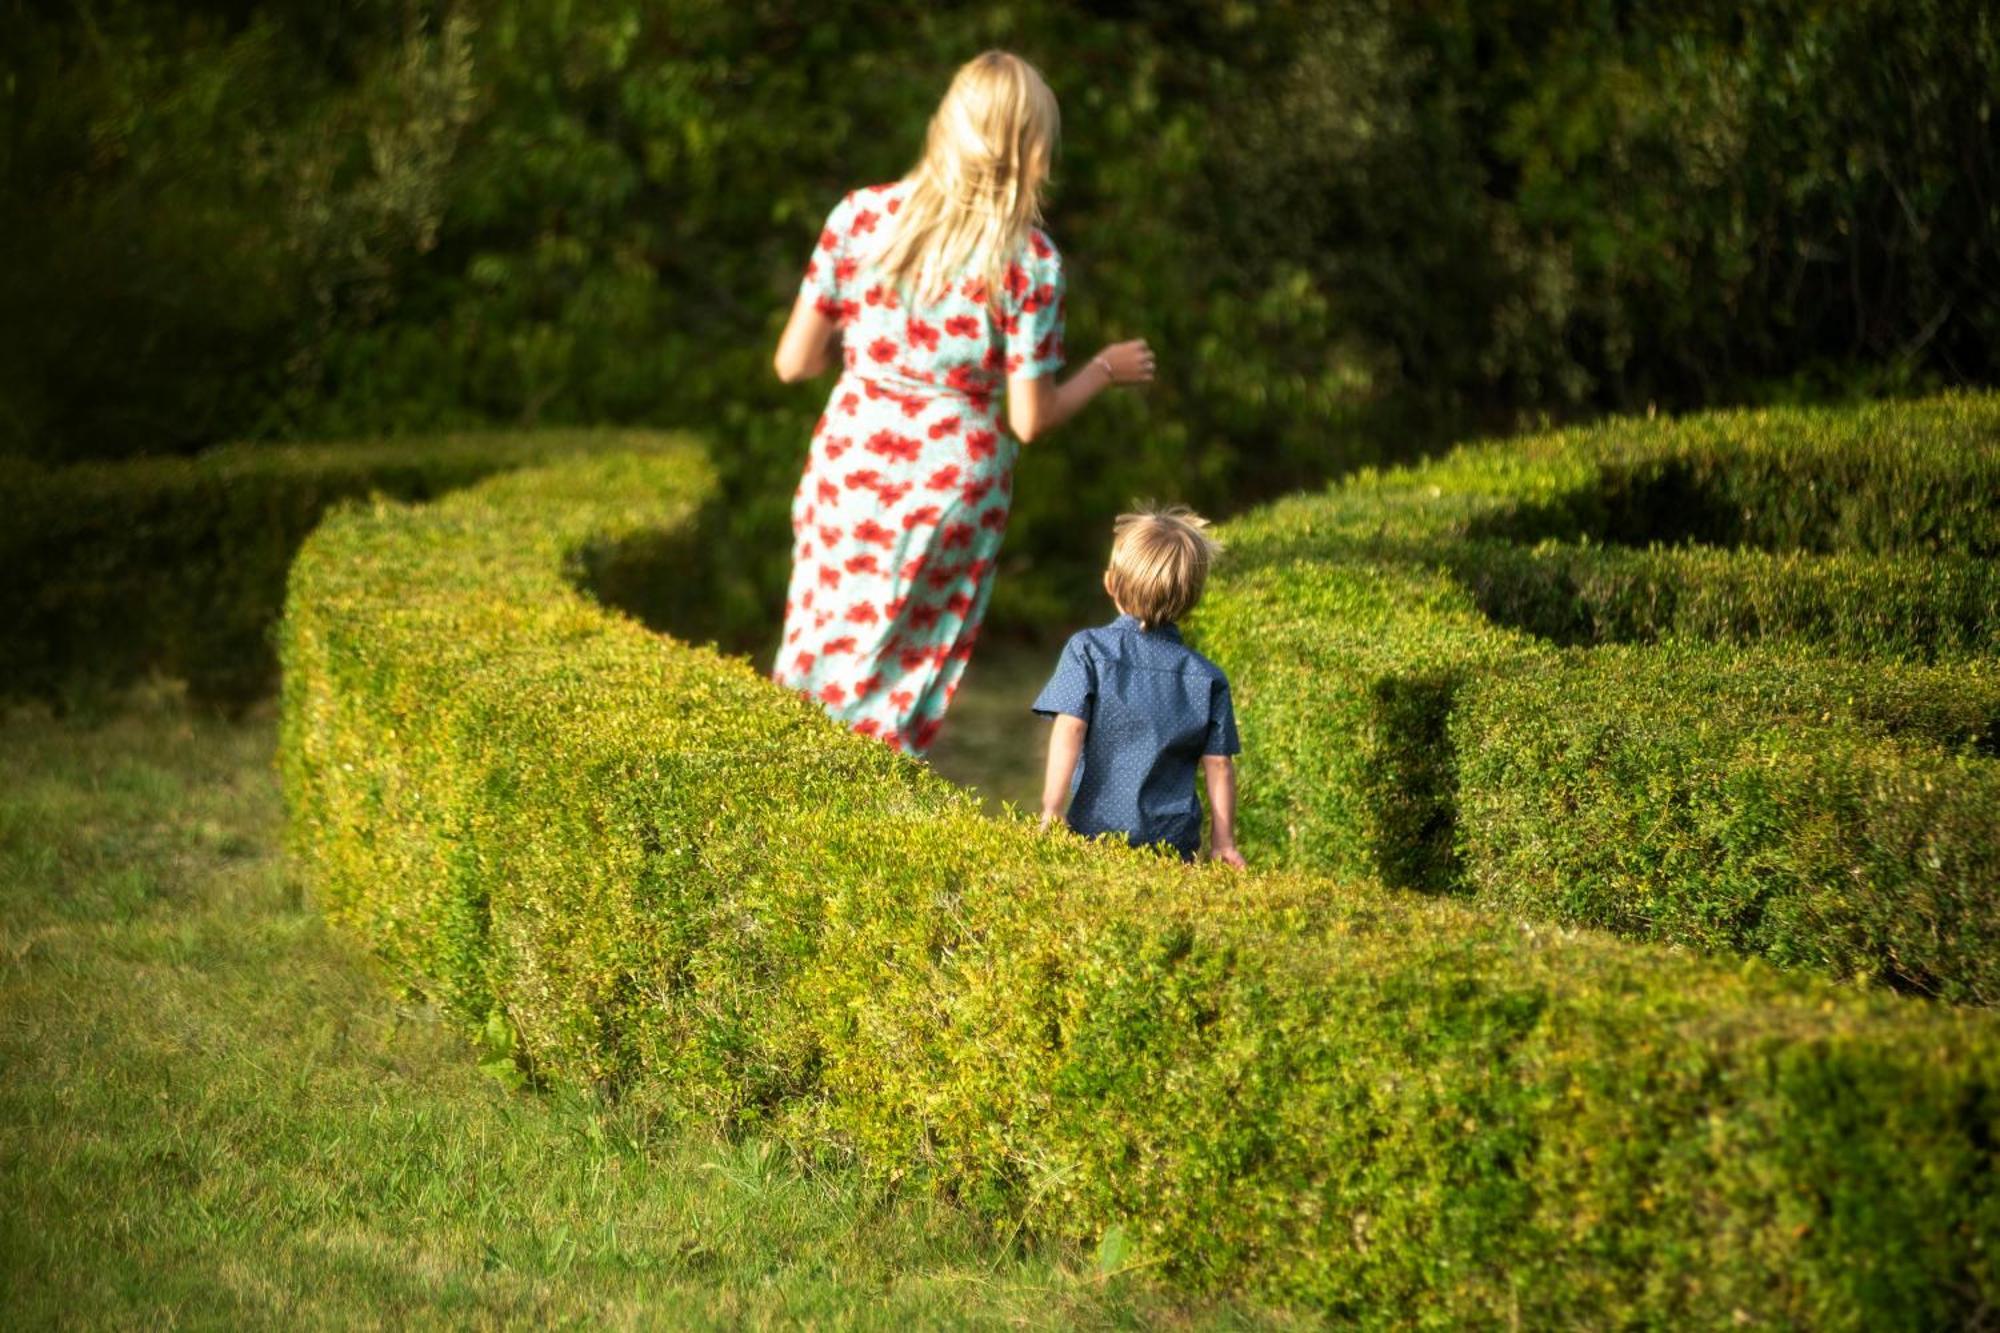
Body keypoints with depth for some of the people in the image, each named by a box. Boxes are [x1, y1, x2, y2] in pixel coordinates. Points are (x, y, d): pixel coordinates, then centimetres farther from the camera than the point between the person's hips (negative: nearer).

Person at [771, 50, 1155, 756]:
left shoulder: (861, 215, -8)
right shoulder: (1029, 261, -14)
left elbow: (793, 362, -4)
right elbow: (1031, 419, -9)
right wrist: (1105, 370, 10)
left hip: (849, 469, 2)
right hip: (953, 484, -2)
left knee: (816, 673, 18)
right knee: (893, 709, 14)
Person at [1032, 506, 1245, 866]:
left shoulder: (1086, 651, 0)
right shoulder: (1208, 679, 6)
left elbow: (1069, 731, -8)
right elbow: (1219, 766, 6)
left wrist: (1050, 812, -7)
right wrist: (1224, 842, 13)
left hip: (1093, 834, -1)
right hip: (1175, 845, 2)